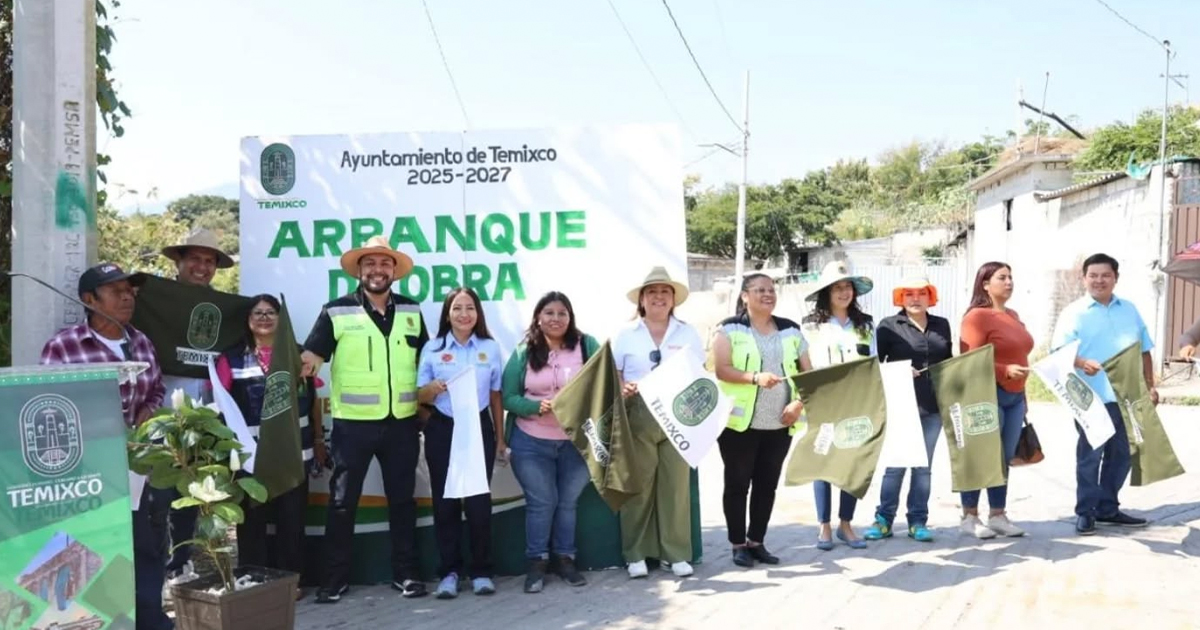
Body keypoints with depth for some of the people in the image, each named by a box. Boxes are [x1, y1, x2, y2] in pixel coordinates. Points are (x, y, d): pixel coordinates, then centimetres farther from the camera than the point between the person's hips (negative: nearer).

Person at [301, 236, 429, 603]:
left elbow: (426, 363, 17)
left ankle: (404, 573, 24)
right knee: (342, 502, 4)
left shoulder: (411, 312, 7)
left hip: (402, 423, 3)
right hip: (353, 424, -3)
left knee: (402, 500, 12)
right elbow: (308, 360, -6)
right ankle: (335, 578, 16)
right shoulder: (337, 312, -4)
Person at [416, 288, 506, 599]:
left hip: (479, 428, 0)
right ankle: (449, 572, 11)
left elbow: (496, 397, 8)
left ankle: (481, 571, 10)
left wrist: (500, 438, 8)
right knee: (445, 500, 2)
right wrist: (434, 388, -20)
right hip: (442, 431, 0)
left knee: (478, 500, -1)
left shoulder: (490, 348, 4)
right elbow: (420, 395, 3)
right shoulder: (432, 348, 3)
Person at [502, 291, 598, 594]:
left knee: (568, 501, 11)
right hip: (531, 443, -1)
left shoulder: (587, 346, -2)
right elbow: (508, 398, -3)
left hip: (577, 441, 1)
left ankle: (566, 559, 24)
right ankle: (536, 562, 16)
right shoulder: (524, 353, -2)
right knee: (541, 502, 4)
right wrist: (538, 406, -19)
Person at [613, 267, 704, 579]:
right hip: (638, 420, -1)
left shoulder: (688, 333, 10)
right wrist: (624, 389, -17)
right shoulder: (626, 335, 6)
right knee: (638, 486, 0)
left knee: (676, 485, 2)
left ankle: (677, 553, 10)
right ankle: (636, 554, 10)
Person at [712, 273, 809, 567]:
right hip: (739, 422, -4)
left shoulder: (790, 330, 11)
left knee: (767, 484, 10)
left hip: (780, 424, 4)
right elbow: (721, 369, -12)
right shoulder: (730, 328, -2)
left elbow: (808, 372, 10)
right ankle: (738, 544, 13)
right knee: (738, 484, 3)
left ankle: (757, 542, 21)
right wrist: (755, 377, -26)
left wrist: (799, 402, -6)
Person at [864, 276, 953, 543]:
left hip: (933, 407, 4)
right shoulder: (889, 326, 0)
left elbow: (948, 362, 17)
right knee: (895, 465, 1)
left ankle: (917, 522, 17)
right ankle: (884, 520, 11)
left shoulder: (942, 325, 12)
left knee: (923, 466, 9)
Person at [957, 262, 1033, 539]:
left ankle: (998, 516, 17)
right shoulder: (977, 316, -9)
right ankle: (970, 517, 6)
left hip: (1015, 396, 8)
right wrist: (1005, 371, -24)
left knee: (1005, 457, 9)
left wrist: (1022, 395, 19)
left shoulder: (1013, 316, 17)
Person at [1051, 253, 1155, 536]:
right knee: (1089, 455, -2)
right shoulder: (1074, 312, -2)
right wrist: (1082, 363, -31)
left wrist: (1150, 385, 12)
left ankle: (1107, 507, 24)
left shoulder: (1129, 309, 14)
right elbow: (1060, 351, -12)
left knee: (1121, 454, 11)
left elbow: (1144, 350, 18)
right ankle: (1085, 512, 7)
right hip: (1091, 397, -5)